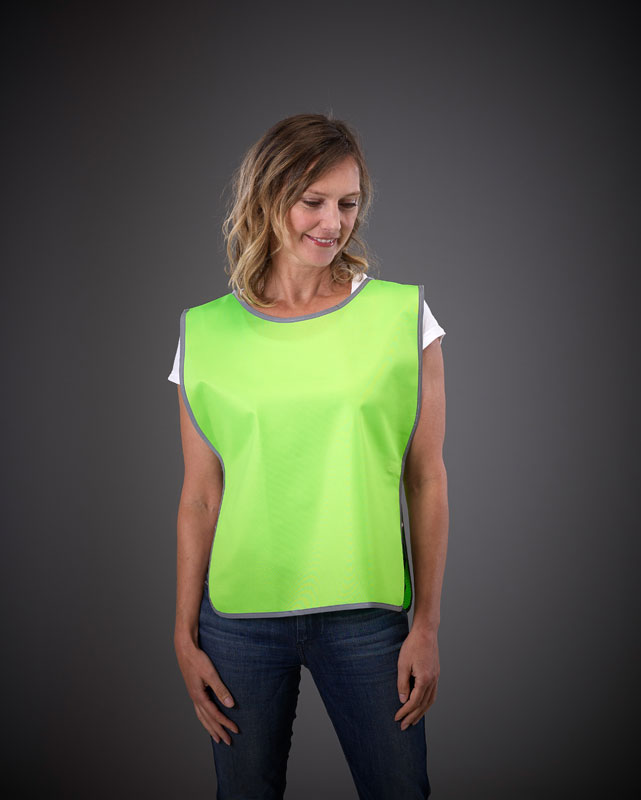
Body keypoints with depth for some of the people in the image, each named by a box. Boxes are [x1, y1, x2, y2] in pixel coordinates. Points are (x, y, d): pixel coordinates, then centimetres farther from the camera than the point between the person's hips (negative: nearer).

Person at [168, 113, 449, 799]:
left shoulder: (402, 314, -1)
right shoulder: (206, 333, 1)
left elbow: (426, 479, 0)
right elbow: (199, 496, 4)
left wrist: (427, 625, -2)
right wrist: (185, 636, 5)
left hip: (367, 616, 0)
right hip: (239, 619, 1)